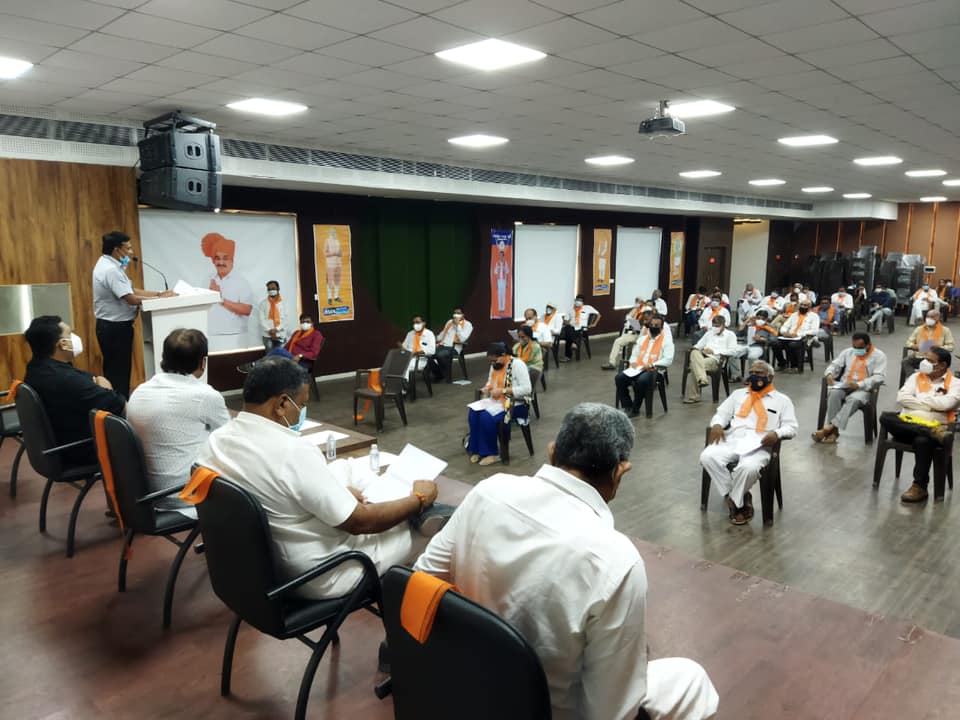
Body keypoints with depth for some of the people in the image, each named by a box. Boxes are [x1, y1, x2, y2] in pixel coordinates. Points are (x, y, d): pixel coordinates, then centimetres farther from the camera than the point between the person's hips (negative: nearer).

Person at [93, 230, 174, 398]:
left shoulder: (109, 265, 12)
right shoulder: (111, 270, -22)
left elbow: (131, 290, 12)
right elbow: (132, 299, -25)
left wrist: (159, 293, 2)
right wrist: (161, 298, -15)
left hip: (110, 326, 11)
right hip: (116, 328, -11)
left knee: (113, 371, 16)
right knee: (119, 372, -3)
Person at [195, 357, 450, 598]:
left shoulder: (216, 439, -6)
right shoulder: (293, 451, -31)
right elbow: (359, 522, -22)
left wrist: (339, 494, 8)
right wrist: (419, 499, -8)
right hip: (321, 577, -8)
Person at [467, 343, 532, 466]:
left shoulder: (517, 364, -14)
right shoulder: (494, 365, 10)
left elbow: (527, 389, -21)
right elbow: (490, 382, 24)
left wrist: (503, 390, -24)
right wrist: (487, 388, -2)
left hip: (514, 404, -8)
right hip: (496, 401, 8)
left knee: (487, 417, -30)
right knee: (473, 413, -19)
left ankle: (491, 453, -15)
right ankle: (477, 449, -10)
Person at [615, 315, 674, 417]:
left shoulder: (666, 340, 2)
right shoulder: (642, 338, 20)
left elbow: (668, 360, -7)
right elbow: (634, 354, 25)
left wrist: (651, 365, -18)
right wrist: (633, 362, 1)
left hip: (654, 370, -6)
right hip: (637, 368, 6)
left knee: (641, 381, -38)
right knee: (619, 378, -21)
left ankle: (635, 409, -21)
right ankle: (627, 406, -14)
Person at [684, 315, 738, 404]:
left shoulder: (730, 334, 12)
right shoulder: (709, 333, 29)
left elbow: (733, 351, -2)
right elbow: (697, 346, 24)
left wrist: (714, 351, -8)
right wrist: (700, 349, -1)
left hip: (716, 360, -5)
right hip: (702, 356, 5)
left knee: (694, 364, -32)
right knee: (694, 352, -31)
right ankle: (702, 379, -41)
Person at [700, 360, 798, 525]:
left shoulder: (782, 400, 17)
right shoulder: (738, 394, 27)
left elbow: (791, 427, 9)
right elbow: (721, 413, 23)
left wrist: (777, 433, -14)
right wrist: (717, 424, -1)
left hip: (758, 446, -3)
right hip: (731, 440, 4)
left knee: (748, 467, -38)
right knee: (707, 457, -28)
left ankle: (735, 501, -9)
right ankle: (740, 497, -15)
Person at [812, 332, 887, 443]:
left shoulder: (879, 356, 2)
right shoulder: (848, 352, 17)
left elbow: (879, 377, -10)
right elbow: (835, 365, 16)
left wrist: (859, 385, -23)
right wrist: (829, 374, -10)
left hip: (863, 389, -4)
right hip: (844, 385, 4)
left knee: (854, 399, -38)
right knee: (834, 393, -32)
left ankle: (830, 426, -43)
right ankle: (833, 430, -34)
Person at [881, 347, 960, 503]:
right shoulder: (916, 377, 16)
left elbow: (946, 404, -13)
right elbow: (901, 398, 1)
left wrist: (918, 399, 0)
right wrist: (929, 405, -6)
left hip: (933, 426, -3)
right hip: (907, 424, 3)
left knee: (923, 440, -38)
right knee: (885, 417, -29)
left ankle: (920, 487, -26)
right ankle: (930, 432, -36)